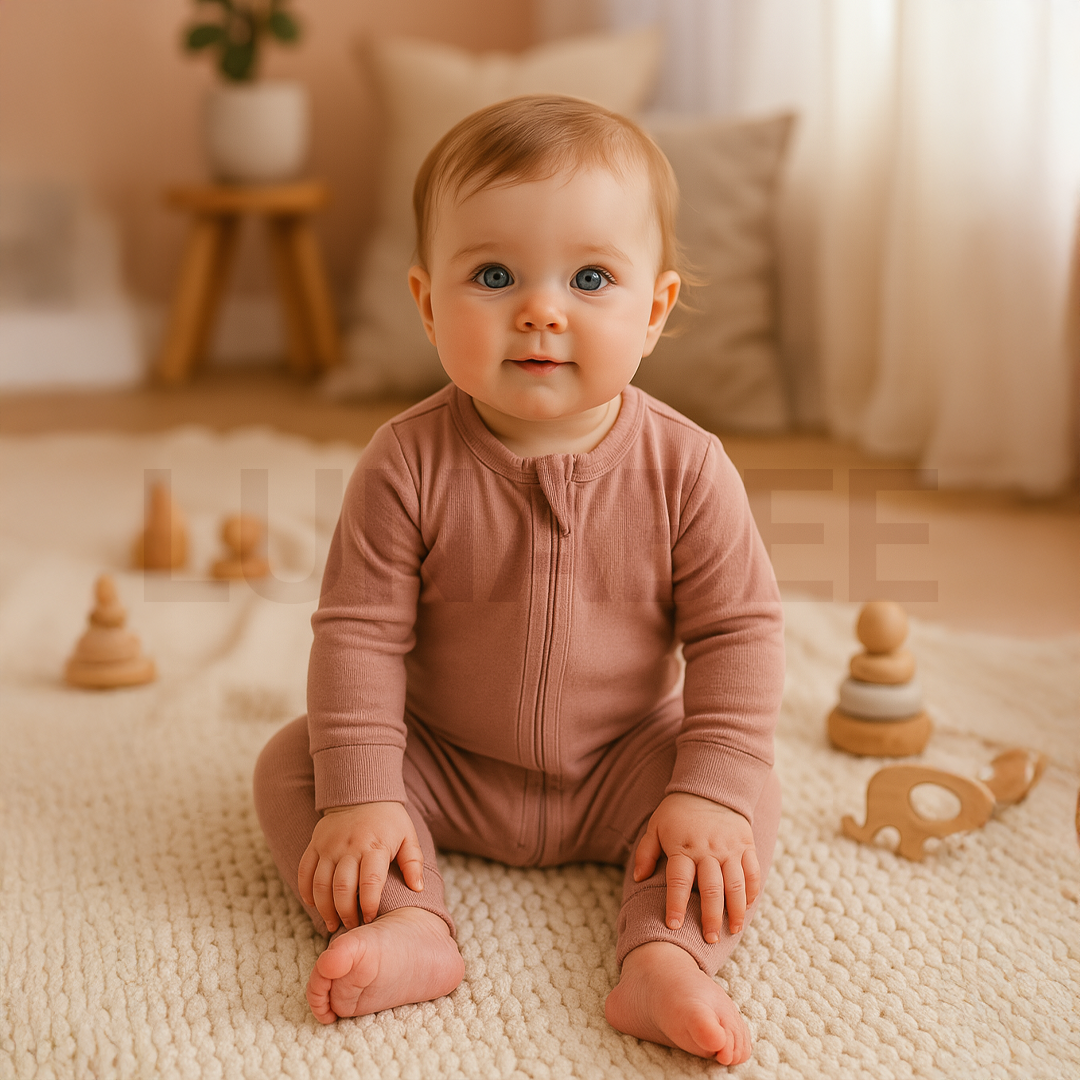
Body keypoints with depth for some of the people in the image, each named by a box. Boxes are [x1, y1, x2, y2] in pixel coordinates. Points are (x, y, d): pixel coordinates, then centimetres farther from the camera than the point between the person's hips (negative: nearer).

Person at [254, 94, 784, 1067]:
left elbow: (737, 631, -11)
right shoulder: (408, 465, -18)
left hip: (622, 768, 0)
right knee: (292, 765, -17)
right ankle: (409, 927, -31)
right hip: (444, 768, 0)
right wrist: (360, 795, -21)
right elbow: (360, 632, -15)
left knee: (754, 793, -20)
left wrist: (713, 790, -21)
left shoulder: (684, 468, -16)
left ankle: (664, 958, -29)